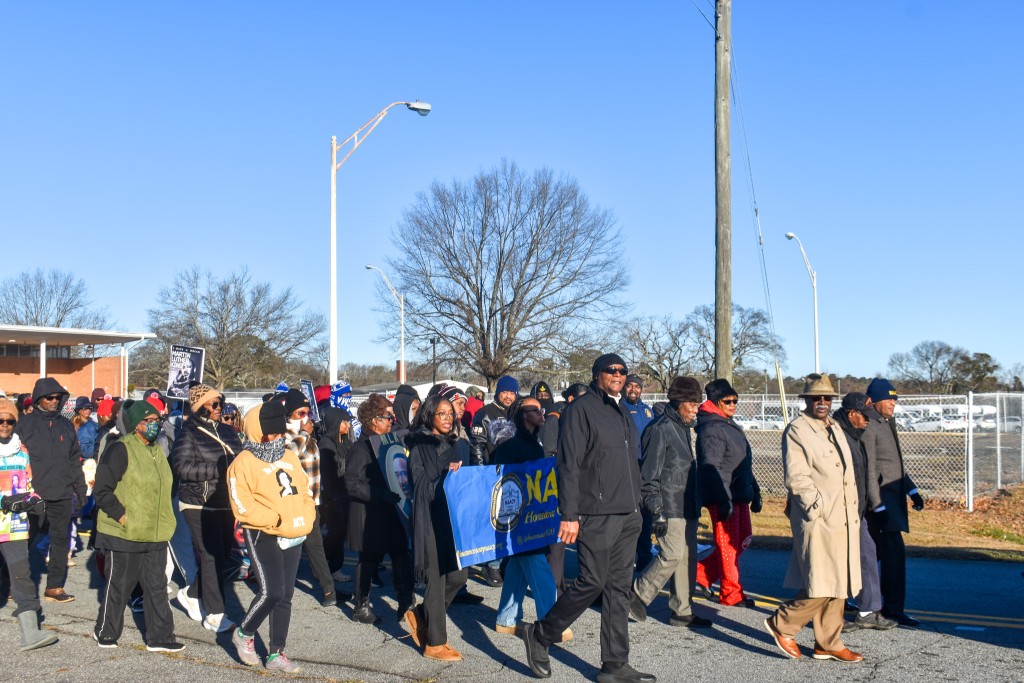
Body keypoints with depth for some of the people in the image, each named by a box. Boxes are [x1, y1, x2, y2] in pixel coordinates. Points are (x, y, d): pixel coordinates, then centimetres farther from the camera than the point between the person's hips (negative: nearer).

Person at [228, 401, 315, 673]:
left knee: (285, 596, 9)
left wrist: (306, 517, 1)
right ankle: (244, 634, 12)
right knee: (271, 591, -17)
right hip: (262, 537, -6)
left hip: (293, 538, 7)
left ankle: (276, 654, 20)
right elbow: (243, 506, -15)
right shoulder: (243, 463, -9)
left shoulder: (290, 457, 12)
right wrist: (278, 520, -18)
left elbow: (304, 490, 18)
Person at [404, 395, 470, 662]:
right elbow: (420, 484, -11)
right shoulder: (418, 446, -4)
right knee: (437, 577, -2)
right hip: (430, 518, -6)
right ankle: (435, 643, 10)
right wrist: (445, 474, -23)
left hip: (454, 517, 7)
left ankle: (421, 616, 27)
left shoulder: (457, 445, 15)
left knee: (458, 575, 4)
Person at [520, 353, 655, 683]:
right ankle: (540, 635, 13)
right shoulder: (581, 409, -7)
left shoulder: (623, 413, 17)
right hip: (596, 516, -7)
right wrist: (569, 515, -18)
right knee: (592, 582, -7)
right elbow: (569, 466, -13)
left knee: (619, 588, 8)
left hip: (628, 516, 8)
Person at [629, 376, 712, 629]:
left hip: (687, 508, 9)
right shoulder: (661, 429, -13)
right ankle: (638, 596, 6)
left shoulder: (683, 428, 16)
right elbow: (649, 475, -16)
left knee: (688, 558, 9)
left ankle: (682, 610, 17)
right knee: (672, 556, -10)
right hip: (669, 509, -9)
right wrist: (656, 511, -19)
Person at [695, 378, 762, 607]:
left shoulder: (733, 427, 19)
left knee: (742, 540, 13)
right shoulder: (711, 429, -13)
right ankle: (731, 593, 9)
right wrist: (724, 500, -26)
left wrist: (755, 493, 23)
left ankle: (703, 571, 22)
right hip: (723, 498, -10)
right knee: (729, 544, -2)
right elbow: (711, 468, -21)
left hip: (740, 496, 10)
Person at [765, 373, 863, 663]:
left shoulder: (834, 429, 19)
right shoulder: (796, 430, -8)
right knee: (821, 585, -10)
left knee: (837, 585, 12)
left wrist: (853, 512, 17)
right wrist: (820, 506, -19)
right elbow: (796, 478, -16)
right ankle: (782, 623, 8)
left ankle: (827, 644, 21)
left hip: (842, 520, 9)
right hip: (817, 520, -9)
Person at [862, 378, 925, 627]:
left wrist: (912, 490, 17)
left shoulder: (887, 424, 18)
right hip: (880, 496, -10)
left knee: (877, 551, 14)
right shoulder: (868, 426, -14)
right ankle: (894, 608, -7)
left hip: (892, 496, 10)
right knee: (894, 550, -12)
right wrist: (877, 505, -21)